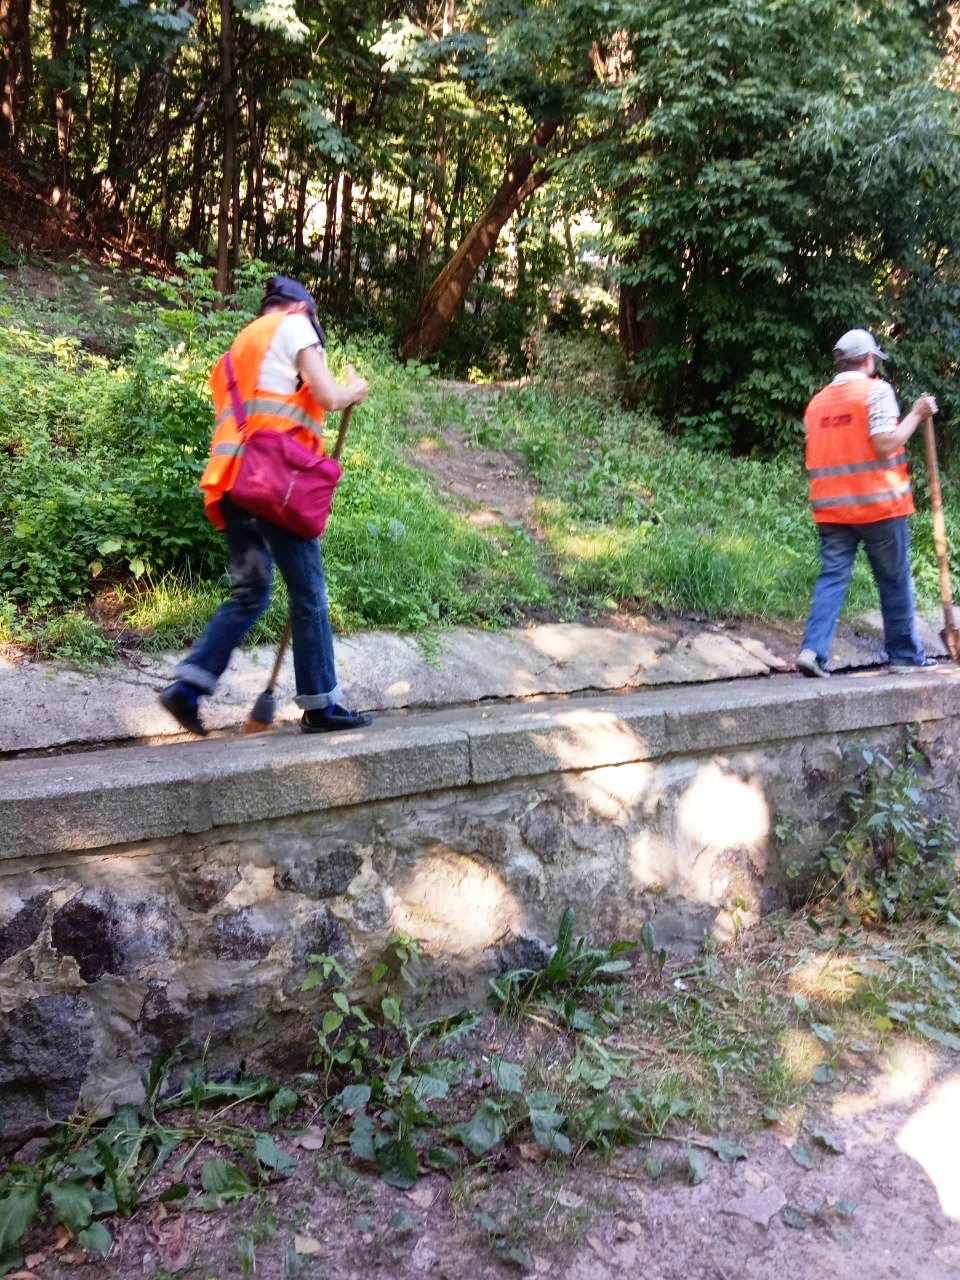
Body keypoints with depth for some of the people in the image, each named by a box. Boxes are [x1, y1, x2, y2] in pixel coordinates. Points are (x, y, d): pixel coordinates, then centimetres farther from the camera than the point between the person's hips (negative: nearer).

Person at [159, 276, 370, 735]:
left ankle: (186, 686, 2)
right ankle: (320, 706, 5)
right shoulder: (294, 325, 5)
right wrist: (354, 390, 14)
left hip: (233, 480, 8)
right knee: (308, 592, -1)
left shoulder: (242, 345, 30)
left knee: (250, 592, 12)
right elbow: (326, 395, -6)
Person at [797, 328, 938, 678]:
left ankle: (813, 650, -12)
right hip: (878, 503, -4)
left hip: (831, 507, 5)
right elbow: (885, 445, -14)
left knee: (832, 578, 3)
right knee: (894, 581, 8)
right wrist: (916, 415, -5)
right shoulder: (875, 390, -5)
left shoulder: (817, 402, 12)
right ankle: (905, 654, 17)